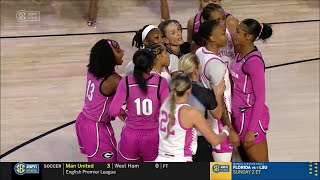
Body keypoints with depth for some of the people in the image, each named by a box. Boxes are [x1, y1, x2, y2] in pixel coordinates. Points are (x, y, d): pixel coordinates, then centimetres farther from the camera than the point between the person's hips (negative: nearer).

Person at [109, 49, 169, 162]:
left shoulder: (126, 82, -10)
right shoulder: (161, 82, -11)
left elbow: (113, 111, -14)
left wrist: (123, 112, 7)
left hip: (130, 137, 0)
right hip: (153, 137, 0)